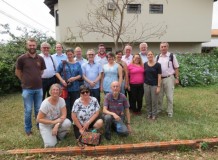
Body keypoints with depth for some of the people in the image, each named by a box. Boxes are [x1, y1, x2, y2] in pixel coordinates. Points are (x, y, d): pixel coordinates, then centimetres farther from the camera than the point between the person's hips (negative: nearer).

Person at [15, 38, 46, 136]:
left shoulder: (40, 59, 2)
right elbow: (17, 72, 4)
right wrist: (26, 81, 8)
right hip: (27, 89, -3)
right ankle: (28, 129, 23)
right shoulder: (21, 58, -7)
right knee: (28, 110, 6)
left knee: (39, 109, 14)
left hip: (39, 88, 3)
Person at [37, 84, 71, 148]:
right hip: (46, 125, -2)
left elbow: (64, 115, -17)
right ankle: (47, 135, 15)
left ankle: (59, 135, 1)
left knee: (68, 123, -29)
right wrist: (53, 122, -27)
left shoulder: (61, 100, -15)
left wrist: (57, 125, -31)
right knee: (50, 144, -19)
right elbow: (39, 119, -19)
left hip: (57, 122, 3)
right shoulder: (45, 103, -24)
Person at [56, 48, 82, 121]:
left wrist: (74, 78, -13)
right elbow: (57, 72, 4)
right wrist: (62, 80, -10)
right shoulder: (63, 63, 3)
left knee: (74, 104, 6)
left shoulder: (77, 64, 7)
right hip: (65, 87, -1)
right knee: (66, 104, 4)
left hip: (75, 87, 1)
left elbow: (80, 75, 7)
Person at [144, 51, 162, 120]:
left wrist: (158, 86, -10)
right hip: (146, 85, 3)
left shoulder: (157, 64, -5)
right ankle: (149, 113, 24)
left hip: (154, 85, -3)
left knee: (154, 100, 4)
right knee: (147, 100, 9)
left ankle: (154, 114, 19)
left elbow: (159, 76, -6)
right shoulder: (145, 64, 5)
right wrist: (143, 83, 7)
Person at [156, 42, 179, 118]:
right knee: (159, 96, 12)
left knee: (169, 96, 4)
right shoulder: (157, 57, 7)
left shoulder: (172, 56, -3)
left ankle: (170, 112, 17)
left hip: (169, 78, -3)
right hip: (159, 79, 3)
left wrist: (177, 78, -5)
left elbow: (176, 68, -1)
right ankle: (159, 109, 28)